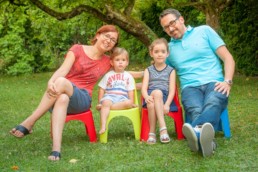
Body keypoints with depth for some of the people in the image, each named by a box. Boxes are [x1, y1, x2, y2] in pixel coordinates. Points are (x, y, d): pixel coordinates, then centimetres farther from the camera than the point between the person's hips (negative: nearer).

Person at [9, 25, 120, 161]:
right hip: (62, 94, 0)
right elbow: (63, 70, -12)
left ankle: (28, 124, -37)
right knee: (62, 98, -43)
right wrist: (51, 81, -32)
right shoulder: (77, 49, 5)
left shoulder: (107, 62, 14)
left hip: (82, 99, 0)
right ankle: (56, 148, -54)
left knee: (61, 82, -37)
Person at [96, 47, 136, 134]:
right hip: (109, 96, -1)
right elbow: (102, 89, 10)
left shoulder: (128, 76, 17)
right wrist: (100, 102, -1)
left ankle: (107, 106, -31)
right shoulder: (108, 75, 13)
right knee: (106, 102, -36)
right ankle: (103, 126, -45)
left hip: (122, 98, 1)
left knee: (128, 103, -34)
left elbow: (131, 91, 13)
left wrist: (131, 102, -3)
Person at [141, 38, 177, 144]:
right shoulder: (148, 70, 17)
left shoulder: (171, 70, 13)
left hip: (164, 98, -1)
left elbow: (172, 90, 2)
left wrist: (166, 104, -17)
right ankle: (163, 128, -33)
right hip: (151, 98, 1)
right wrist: (147, 97, -21)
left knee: (158, 93, -37)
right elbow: (144, 88, 3)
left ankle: (152, 132, -34)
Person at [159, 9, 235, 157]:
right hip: (190, 87, 2)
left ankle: (196, 132, -71)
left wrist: (227, 81, -8)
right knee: (196, 110, -36)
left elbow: (227, 58, 9)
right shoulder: (169, 48, 23)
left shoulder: (204, 31, 14)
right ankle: (205, 140, -67)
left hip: (214, 83, -1)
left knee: (212, 104, -39)